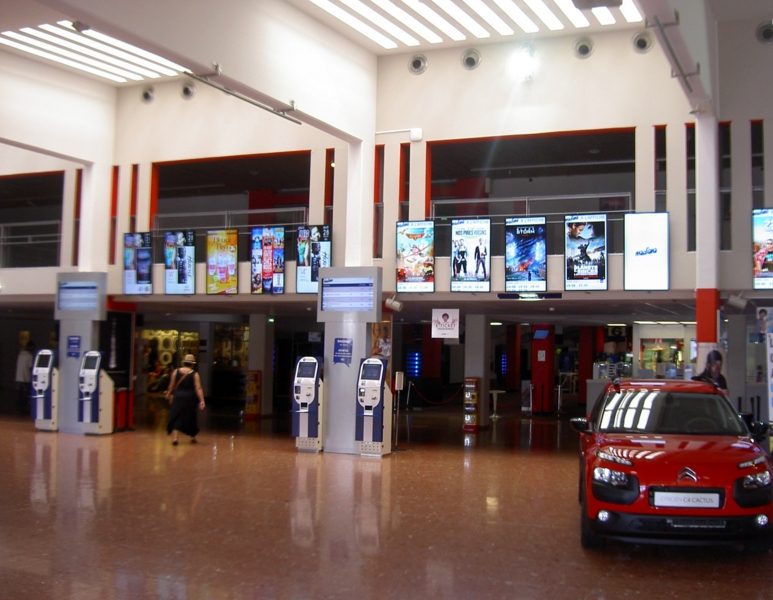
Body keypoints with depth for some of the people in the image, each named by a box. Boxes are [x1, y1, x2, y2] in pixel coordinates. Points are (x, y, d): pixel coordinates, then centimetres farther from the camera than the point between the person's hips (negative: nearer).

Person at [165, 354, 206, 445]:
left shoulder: (176, 372, -3)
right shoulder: (195, 374, -8)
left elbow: (171, 385, 3)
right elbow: (198, 389, -14)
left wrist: (168, 394, 19)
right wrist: (202, 401, -15)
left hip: (178, 397, 1)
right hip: (190, 399, -1)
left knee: (176, 417, 4)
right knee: (190, 418, 15)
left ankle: (175, 438, -10)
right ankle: (193, 437, 28)